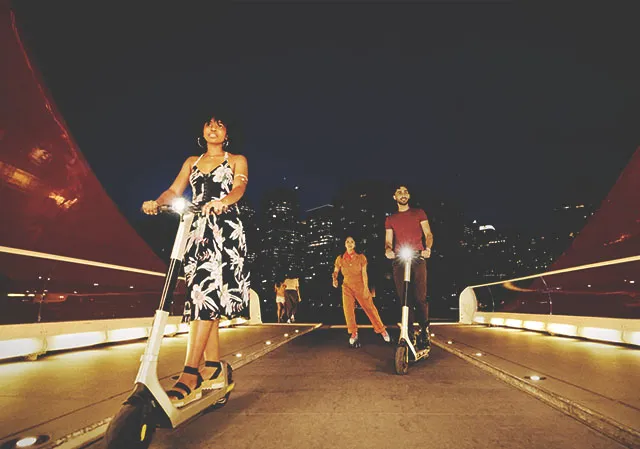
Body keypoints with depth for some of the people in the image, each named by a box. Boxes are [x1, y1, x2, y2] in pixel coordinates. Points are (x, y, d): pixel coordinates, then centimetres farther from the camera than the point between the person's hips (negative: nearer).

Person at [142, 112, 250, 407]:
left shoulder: (237, 160, 13)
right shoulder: (192, 162, 24)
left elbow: (239, 187, -7)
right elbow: (174, 190, 12)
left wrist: (222, 202, -29)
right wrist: (156, 202, -11)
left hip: (226, 230, -5)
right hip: (198, 231, 5)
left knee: (206, 294, -18)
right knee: (203, 297, 2)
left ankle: (189, 378, -18)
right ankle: (214, 369, 11)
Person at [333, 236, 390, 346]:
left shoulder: (361, 257, -3)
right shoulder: (340, 259, 0)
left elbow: (364, 273, -6)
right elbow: (335, 271, 10)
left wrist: (366, 288, -11)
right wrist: (334, 279, -11)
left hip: (360, 286, -1)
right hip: (347, 287, 1)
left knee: (370, 308, -2)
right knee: (348, 310, -8)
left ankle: (382, 330, 10)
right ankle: (353, 334, 8)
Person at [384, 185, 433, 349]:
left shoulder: (419, 213, 14)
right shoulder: (390, 219, 18)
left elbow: (428, 234, 6)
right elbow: (388, 240, 10)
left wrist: (428, 248, -15)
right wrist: (388, 250, -13)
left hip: (418, 258, -2)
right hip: (399, 260, 2)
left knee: (420, 297, -8)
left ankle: (424, 331, 6)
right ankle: (409, 332, 8)